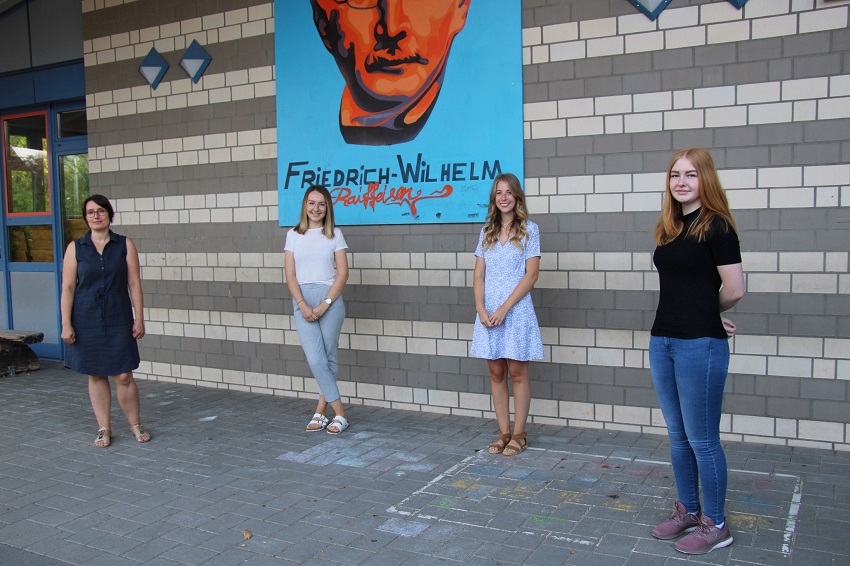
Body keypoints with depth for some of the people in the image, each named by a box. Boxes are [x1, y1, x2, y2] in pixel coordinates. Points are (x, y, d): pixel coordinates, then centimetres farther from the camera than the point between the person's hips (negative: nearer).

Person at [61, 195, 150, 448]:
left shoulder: (125, 245, 2)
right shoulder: (75, 247, 2)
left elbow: (134, 284, 1)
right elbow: (67, 288, 1)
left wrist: (139, 319, -3)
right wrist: (66, 324, -5)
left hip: (118, 319, -1)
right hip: (86, 320, 1)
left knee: (123, 376, -2)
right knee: (96, 375, 8)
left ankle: (135, 425, 16)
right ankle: (104, 429, 20)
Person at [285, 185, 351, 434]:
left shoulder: (335, 234, 4)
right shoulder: (293, 235, 8)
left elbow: (342, 273, -2)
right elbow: (290, 274, 3)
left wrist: (323, 306, -11)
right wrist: (303, 306, -11)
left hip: (330, 299, -1)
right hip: (302, 301, 1)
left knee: (329, 357, 3)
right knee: (316, 359, -8)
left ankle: (320, 412, 16)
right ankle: (339, 413, 1)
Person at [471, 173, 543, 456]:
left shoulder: (529, 229, -1)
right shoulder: (487, 231, 11)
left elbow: (531, 274, -7)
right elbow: (478, 275, 8)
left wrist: (504, 308, -14)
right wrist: (481, 308, -8)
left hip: (516, 310, -4)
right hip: (488, 312, 4)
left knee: (517, 373, 3)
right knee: (496, 373, 8)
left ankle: (519, 435, 13)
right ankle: (504, 433, 18)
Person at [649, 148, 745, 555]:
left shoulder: (716, 226, -10)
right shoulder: (669, 228, 11)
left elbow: (733, 291, -12)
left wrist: (707, 312, 5)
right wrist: (709, 312, 4)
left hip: (700, 345, -7)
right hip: (662, 340, 8)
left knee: (702, 439, 2)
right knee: (678, 436, 16)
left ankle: (715, 525, 18)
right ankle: (687, 511, 31)